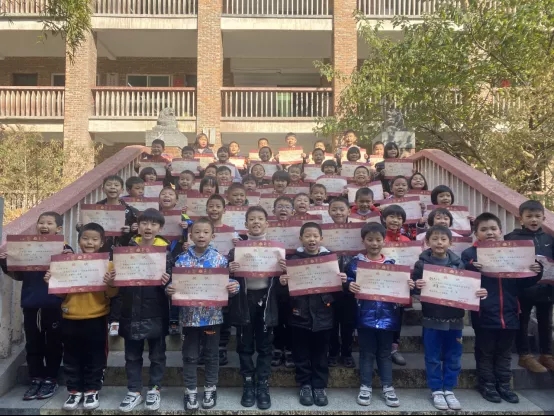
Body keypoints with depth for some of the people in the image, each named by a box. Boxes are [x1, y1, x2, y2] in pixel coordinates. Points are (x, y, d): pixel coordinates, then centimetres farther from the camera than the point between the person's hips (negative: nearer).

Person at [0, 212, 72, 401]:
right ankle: (36, 379, 26)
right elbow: (18, 275, 13)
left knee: (53, 344, 8)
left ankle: (51, 380, 22)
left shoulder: (64, 250, -4)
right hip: (30, 305, 4)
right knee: (33, 345, 13)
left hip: (54, 306, -4)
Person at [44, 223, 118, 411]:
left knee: (95, 358, 8)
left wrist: (110, 285, -29)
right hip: (71, 318, 3)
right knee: (72, 358, 12)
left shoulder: (107, 264, -4)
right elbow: (61, 291, 10)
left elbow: (112, 294, -8)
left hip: (96, 319, -3)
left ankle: (92, 391, 23)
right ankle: (74, 391, 26)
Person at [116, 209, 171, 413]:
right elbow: (118, 273, 7)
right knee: (132, 355, 13)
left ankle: (154, 390, 27)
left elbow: (170, 278, -9)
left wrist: (166, 280, -30)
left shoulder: (165, 250, -4)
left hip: (155, 311, -2)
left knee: (156, 353, 11)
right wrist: (114, 277, -14)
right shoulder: (129, 247, 3)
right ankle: (134, 391, 27)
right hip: (131, 310, 2)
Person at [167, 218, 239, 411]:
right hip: (189, 316, 1)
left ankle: (210, 389, 31)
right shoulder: (182, 260, -2)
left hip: (213, 315, 0)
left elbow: (228, 283, -1)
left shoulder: (220, 259, -4)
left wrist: (234, 287, -22)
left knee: (211, 354, 14)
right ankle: (190, 391, 27)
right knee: (190, 355, 11)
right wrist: (169, 290, -19)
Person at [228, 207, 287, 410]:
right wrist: (230, 270, -21)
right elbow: (229, 277, 0)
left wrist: (284, 270, -16)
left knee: (265, 346, 8)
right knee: (245, 346, 10)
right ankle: (248, 385, 24)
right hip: (244, 301, 0)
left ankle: (262, 386, 19)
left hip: (266, 300, 0)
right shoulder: (236, 248, 3)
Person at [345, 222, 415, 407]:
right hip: (365, 315, -2)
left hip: (387, 316, 2)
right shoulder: (355, 263, -2)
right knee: (367, 353, 10)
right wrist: (349, 286, -25)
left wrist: (408, 285, -10)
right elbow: (347, 282, -4)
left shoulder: (391, 263, 4)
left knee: (385, 353, 14)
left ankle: (388, 387, 25)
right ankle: (365, 387, 23)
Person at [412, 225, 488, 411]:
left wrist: (479, 293, -12)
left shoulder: (458, 263, 2)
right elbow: (414, 285, -7)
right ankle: (436, 390, 22)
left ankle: (449, 389, 28)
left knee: (453, 357, 13)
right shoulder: (422, 263, -5)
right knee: (433, 357, 8)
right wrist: (416, 286, -28)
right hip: (432, 318, -2)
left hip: (455, 318, 3)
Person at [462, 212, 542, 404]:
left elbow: (522, 283, 10)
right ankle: (487, 385, 25)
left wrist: (534, 273, -8)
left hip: (509, 313, 4)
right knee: (485, 352, 11)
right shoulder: (470, 254, -6)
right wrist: (471, 270, -33)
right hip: (484, 314, -4)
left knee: (504, 353, 18)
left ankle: (504, 385, 32)